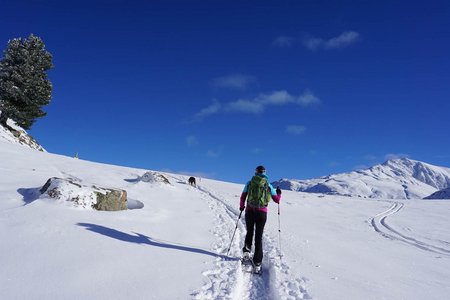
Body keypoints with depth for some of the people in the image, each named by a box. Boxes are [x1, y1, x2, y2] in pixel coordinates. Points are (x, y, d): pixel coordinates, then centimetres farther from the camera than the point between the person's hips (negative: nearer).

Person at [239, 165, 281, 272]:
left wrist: (241, 207, 25)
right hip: (262, 213, 0)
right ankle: (257, 263, 4)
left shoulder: (249, 183, 3)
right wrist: (279, 193, 30)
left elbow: (243, 196, 6)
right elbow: (277, 200, 9)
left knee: (249, 232, 23)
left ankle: (247, 250, 2)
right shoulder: (269, 185, 4)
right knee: (259, 237, 6)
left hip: (249, 211, 0)